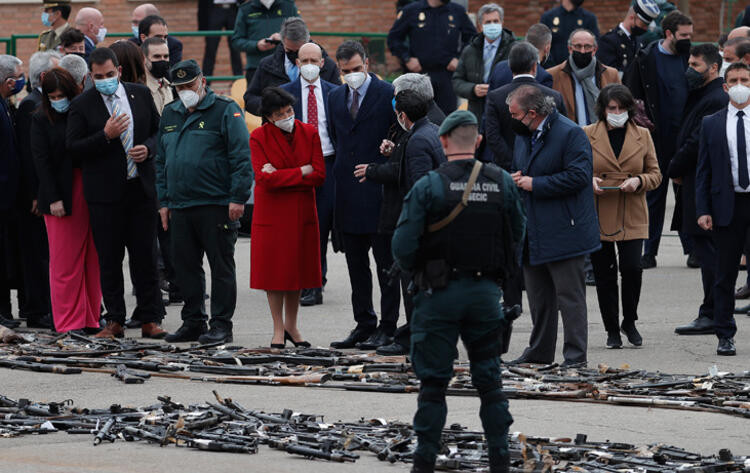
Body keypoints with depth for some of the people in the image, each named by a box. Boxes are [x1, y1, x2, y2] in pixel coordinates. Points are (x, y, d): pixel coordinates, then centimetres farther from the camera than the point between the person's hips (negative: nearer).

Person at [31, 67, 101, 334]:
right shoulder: (42, 120, 4)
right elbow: (41, 160, -1)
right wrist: (53, 199, -10)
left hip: (92, 191, 2)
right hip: (61, 195, -2)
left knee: (92, 259, 5)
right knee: (65, 261, -1)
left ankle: (91, 319, 12)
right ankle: (69, 322, 3)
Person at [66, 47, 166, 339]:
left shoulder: (140, 94, 6)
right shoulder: (82, 105, -3)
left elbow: (159, 129, 14)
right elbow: (73, 146, -7)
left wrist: (149, 148, -6)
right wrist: (106, 136, -19)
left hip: (140, 187, 2)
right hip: (105, 193, -2)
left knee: (145, 256, 5)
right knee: (109, 259, 3)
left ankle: (150, 320, 10)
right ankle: (114, 321, 10)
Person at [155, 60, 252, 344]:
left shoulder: (225, 111, -4)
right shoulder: (170, 115, 16)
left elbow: (241, 157, -9)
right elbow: (161, 161, 22)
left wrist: (238, 197, -15)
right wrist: (163, 201, 16)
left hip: (216, 206, -6)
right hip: (180, 207, 6)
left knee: (221, 266, -2)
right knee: (185, 267, 9)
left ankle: (221, 325, 2)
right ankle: (193, 322, 18)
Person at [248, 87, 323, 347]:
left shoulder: (309, 133, 1)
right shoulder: (259, 137, -7)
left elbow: (319, 175, -7)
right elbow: (264, 179, -17)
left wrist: (280, 177, -14)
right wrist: (302, 172, -14)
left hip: (302, 213, 2)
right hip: (272, 212, -2)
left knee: (297, 267, 7)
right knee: (274, 269, 1)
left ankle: (292, 326, 19)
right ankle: (278, 328, 11)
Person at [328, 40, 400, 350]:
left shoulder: (388, 94, -6)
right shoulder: (335, 97, 12)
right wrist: (342, 172, 12)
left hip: (379, 192, -6)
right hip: (348, 193, 6)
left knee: (386, 263, 0)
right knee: (356, 264, 10)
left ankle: (387, 326, 4)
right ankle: (364, 323, 17)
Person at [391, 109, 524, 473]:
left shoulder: (428, 186, -13)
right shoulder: (502, 183, -2)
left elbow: (403, 246, -14)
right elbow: (517, 235, 8)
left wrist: (412, 267, 7)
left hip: (440, 293, -3)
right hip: (486, 291, 3)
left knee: (433, 381, 5)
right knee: (489, 380, 12)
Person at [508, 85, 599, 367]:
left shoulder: (570, 134, -12)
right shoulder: (522, 135, 15)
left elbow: (578, 176, -20)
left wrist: (535, 184, -18)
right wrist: (517, 180, 4)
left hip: (563, 233, -8)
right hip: (533, 233, 8)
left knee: (569, 296, -5)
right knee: (538, 297, 14)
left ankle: (575, 354, -1)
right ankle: (539, 351, 23)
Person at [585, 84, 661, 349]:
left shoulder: (642, 136, 8)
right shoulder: (587, 135, 4)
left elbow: (655, 174, 10)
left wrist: (638, 181, -10)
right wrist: (588, 181, -12)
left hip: (632, 215, 0)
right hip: (597, 215, 0)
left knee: (632, 268, -10)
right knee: (604, 274, 2)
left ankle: (629, 322, 12)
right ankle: (612, 330, 15)